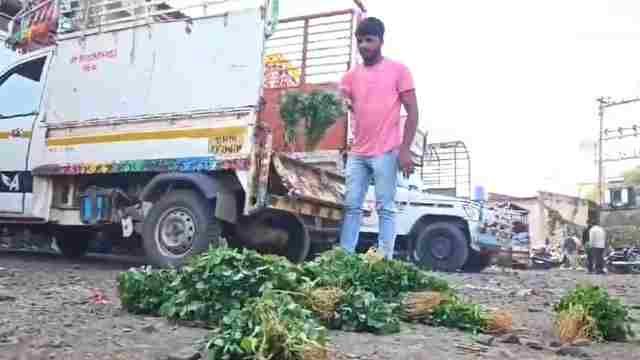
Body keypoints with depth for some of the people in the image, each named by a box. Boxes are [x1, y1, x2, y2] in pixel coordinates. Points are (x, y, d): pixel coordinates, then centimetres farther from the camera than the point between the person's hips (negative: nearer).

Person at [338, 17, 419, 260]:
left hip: (386, 153, -4)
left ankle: (385, 259, 3)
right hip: (357, 153, 5)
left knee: (385, 208, -2)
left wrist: (405, 149, -10)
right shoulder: (351, 76, 14)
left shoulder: (398, 70, 2)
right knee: (351, 206, 5)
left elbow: (412, 111, -2)